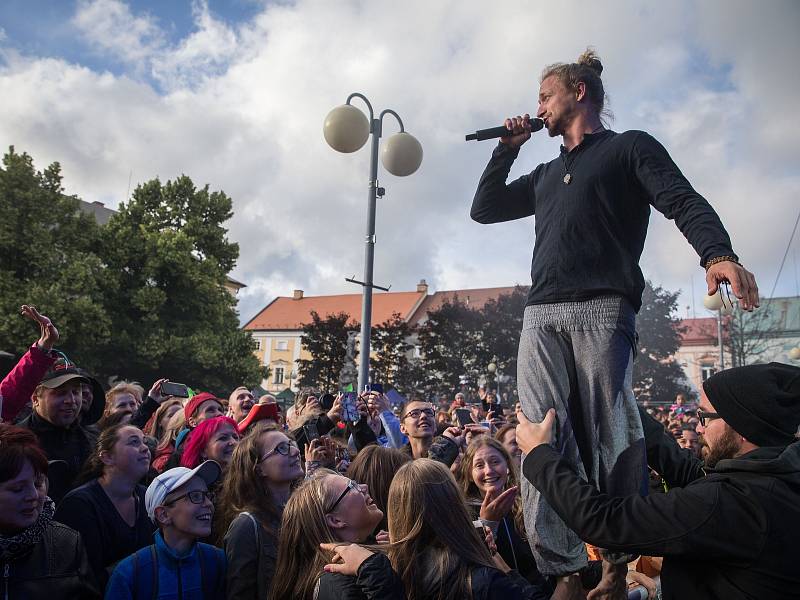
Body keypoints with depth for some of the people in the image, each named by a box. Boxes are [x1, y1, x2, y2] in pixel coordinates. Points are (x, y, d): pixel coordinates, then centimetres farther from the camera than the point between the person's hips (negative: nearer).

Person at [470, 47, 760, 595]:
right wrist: (508, 147, 27)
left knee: (611, 441, -9)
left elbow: (684, 202, -1)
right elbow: (484, 209, 31)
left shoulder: (629, 147, 14)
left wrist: (718, 253, -21)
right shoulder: (546, 175, 32)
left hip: (602, 309, -5)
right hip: (541, 317, 5)